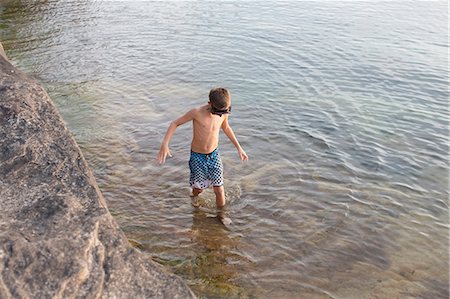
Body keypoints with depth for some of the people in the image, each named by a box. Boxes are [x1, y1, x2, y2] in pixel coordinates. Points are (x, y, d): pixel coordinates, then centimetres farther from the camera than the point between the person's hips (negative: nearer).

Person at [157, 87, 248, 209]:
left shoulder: (224, 112, -12)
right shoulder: (197, 112, -25)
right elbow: (175, 123, -12)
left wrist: (239, 148, 13)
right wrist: (164, 144, -24)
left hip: (214, 155, 2)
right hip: (198, 157, -2)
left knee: (219, 190, 0)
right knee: (198, 188, 13)